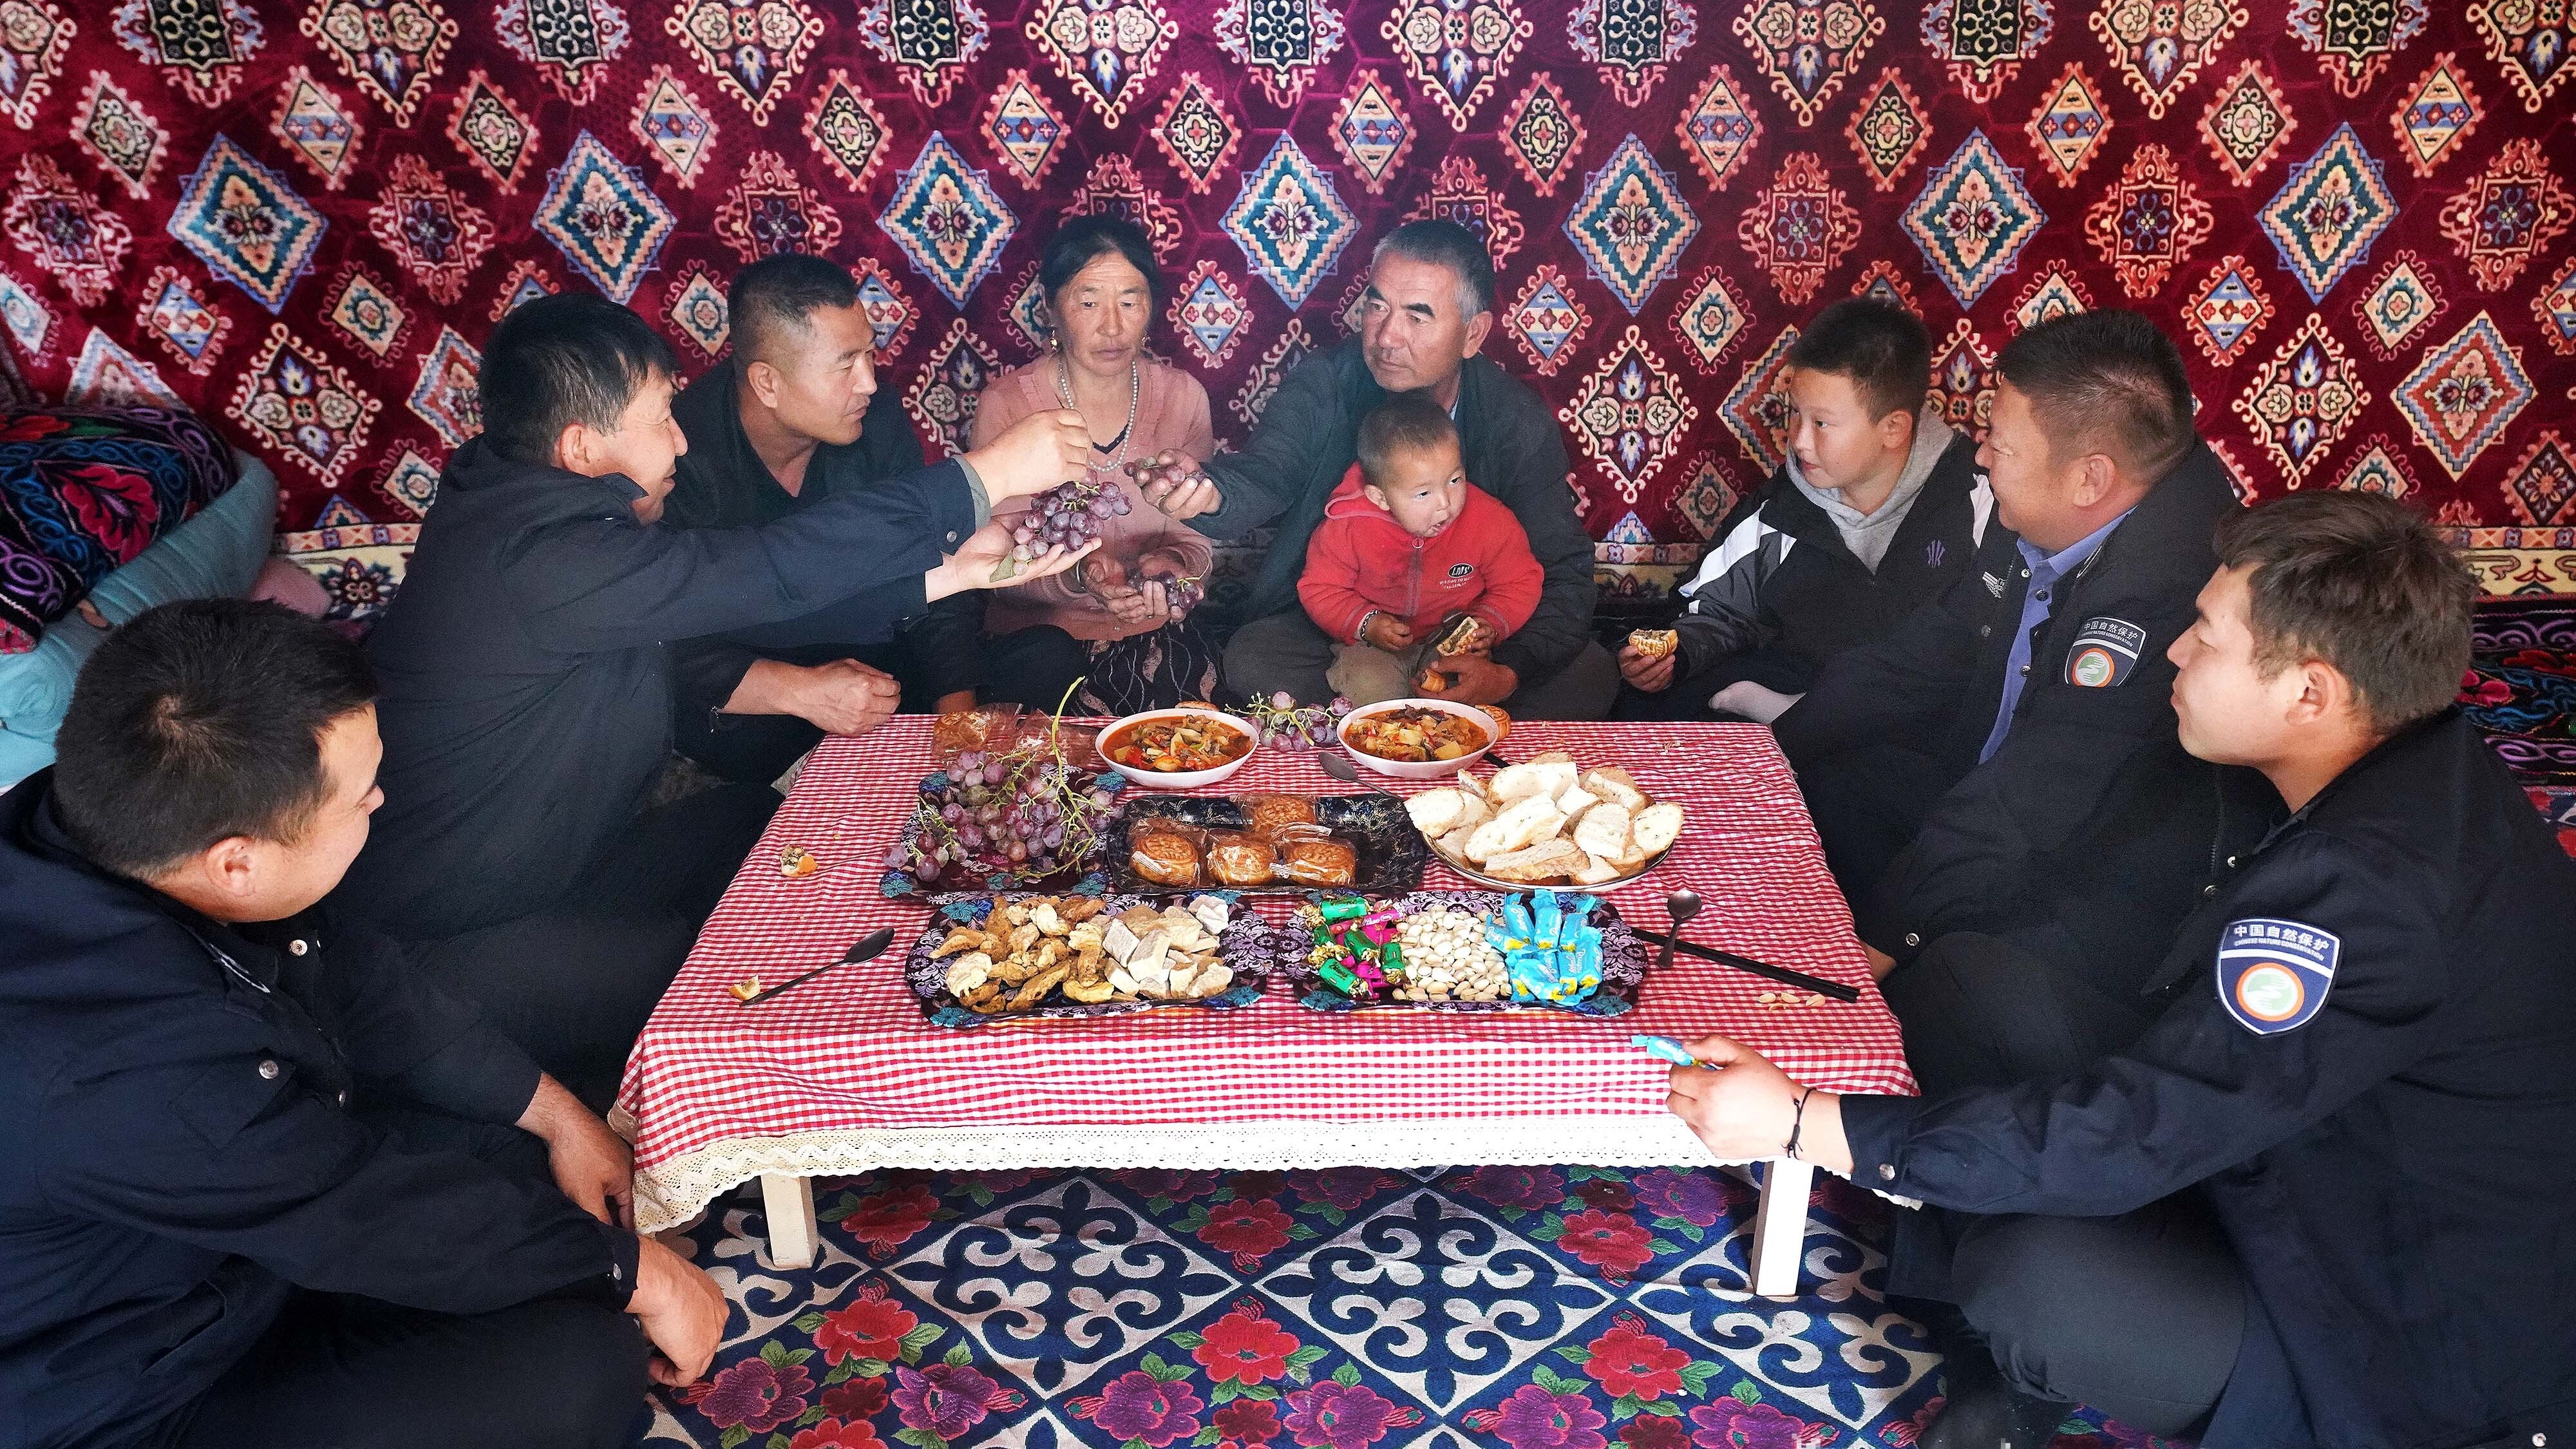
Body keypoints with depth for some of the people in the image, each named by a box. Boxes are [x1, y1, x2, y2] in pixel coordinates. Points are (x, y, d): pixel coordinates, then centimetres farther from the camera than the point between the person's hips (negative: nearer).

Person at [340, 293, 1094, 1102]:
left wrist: (950, 571, -2)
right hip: (451, 939, -10)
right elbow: (772, 571, -30)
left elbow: (741, 604, 3)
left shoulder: (520, 503, 3)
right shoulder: (540, 556, -28)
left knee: (760, 818, 9)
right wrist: (986, 477, -24)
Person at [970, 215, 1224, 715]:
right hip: (1039, 627, -2)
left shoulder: (1183, 396, 1)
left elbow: (1195, 535, 4)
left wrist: (1171, 564, -20)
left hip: (1158, 626, 2)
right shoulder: (1005, 405, -7)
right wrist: (1079, 576, -28)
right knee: (1055, 672, -32)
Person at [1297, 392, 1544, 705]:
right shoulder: (1349, 527, -21)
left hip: (1456, 640, 1)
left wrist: (1491, 624, -21)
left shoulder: (1490, 521, -18)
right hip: (1375, 641, -1)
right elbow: (1320, 589, -8)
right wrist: (1365, 623, -22)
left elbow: (1521, 584, -4)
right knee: (1369, 689, -27)